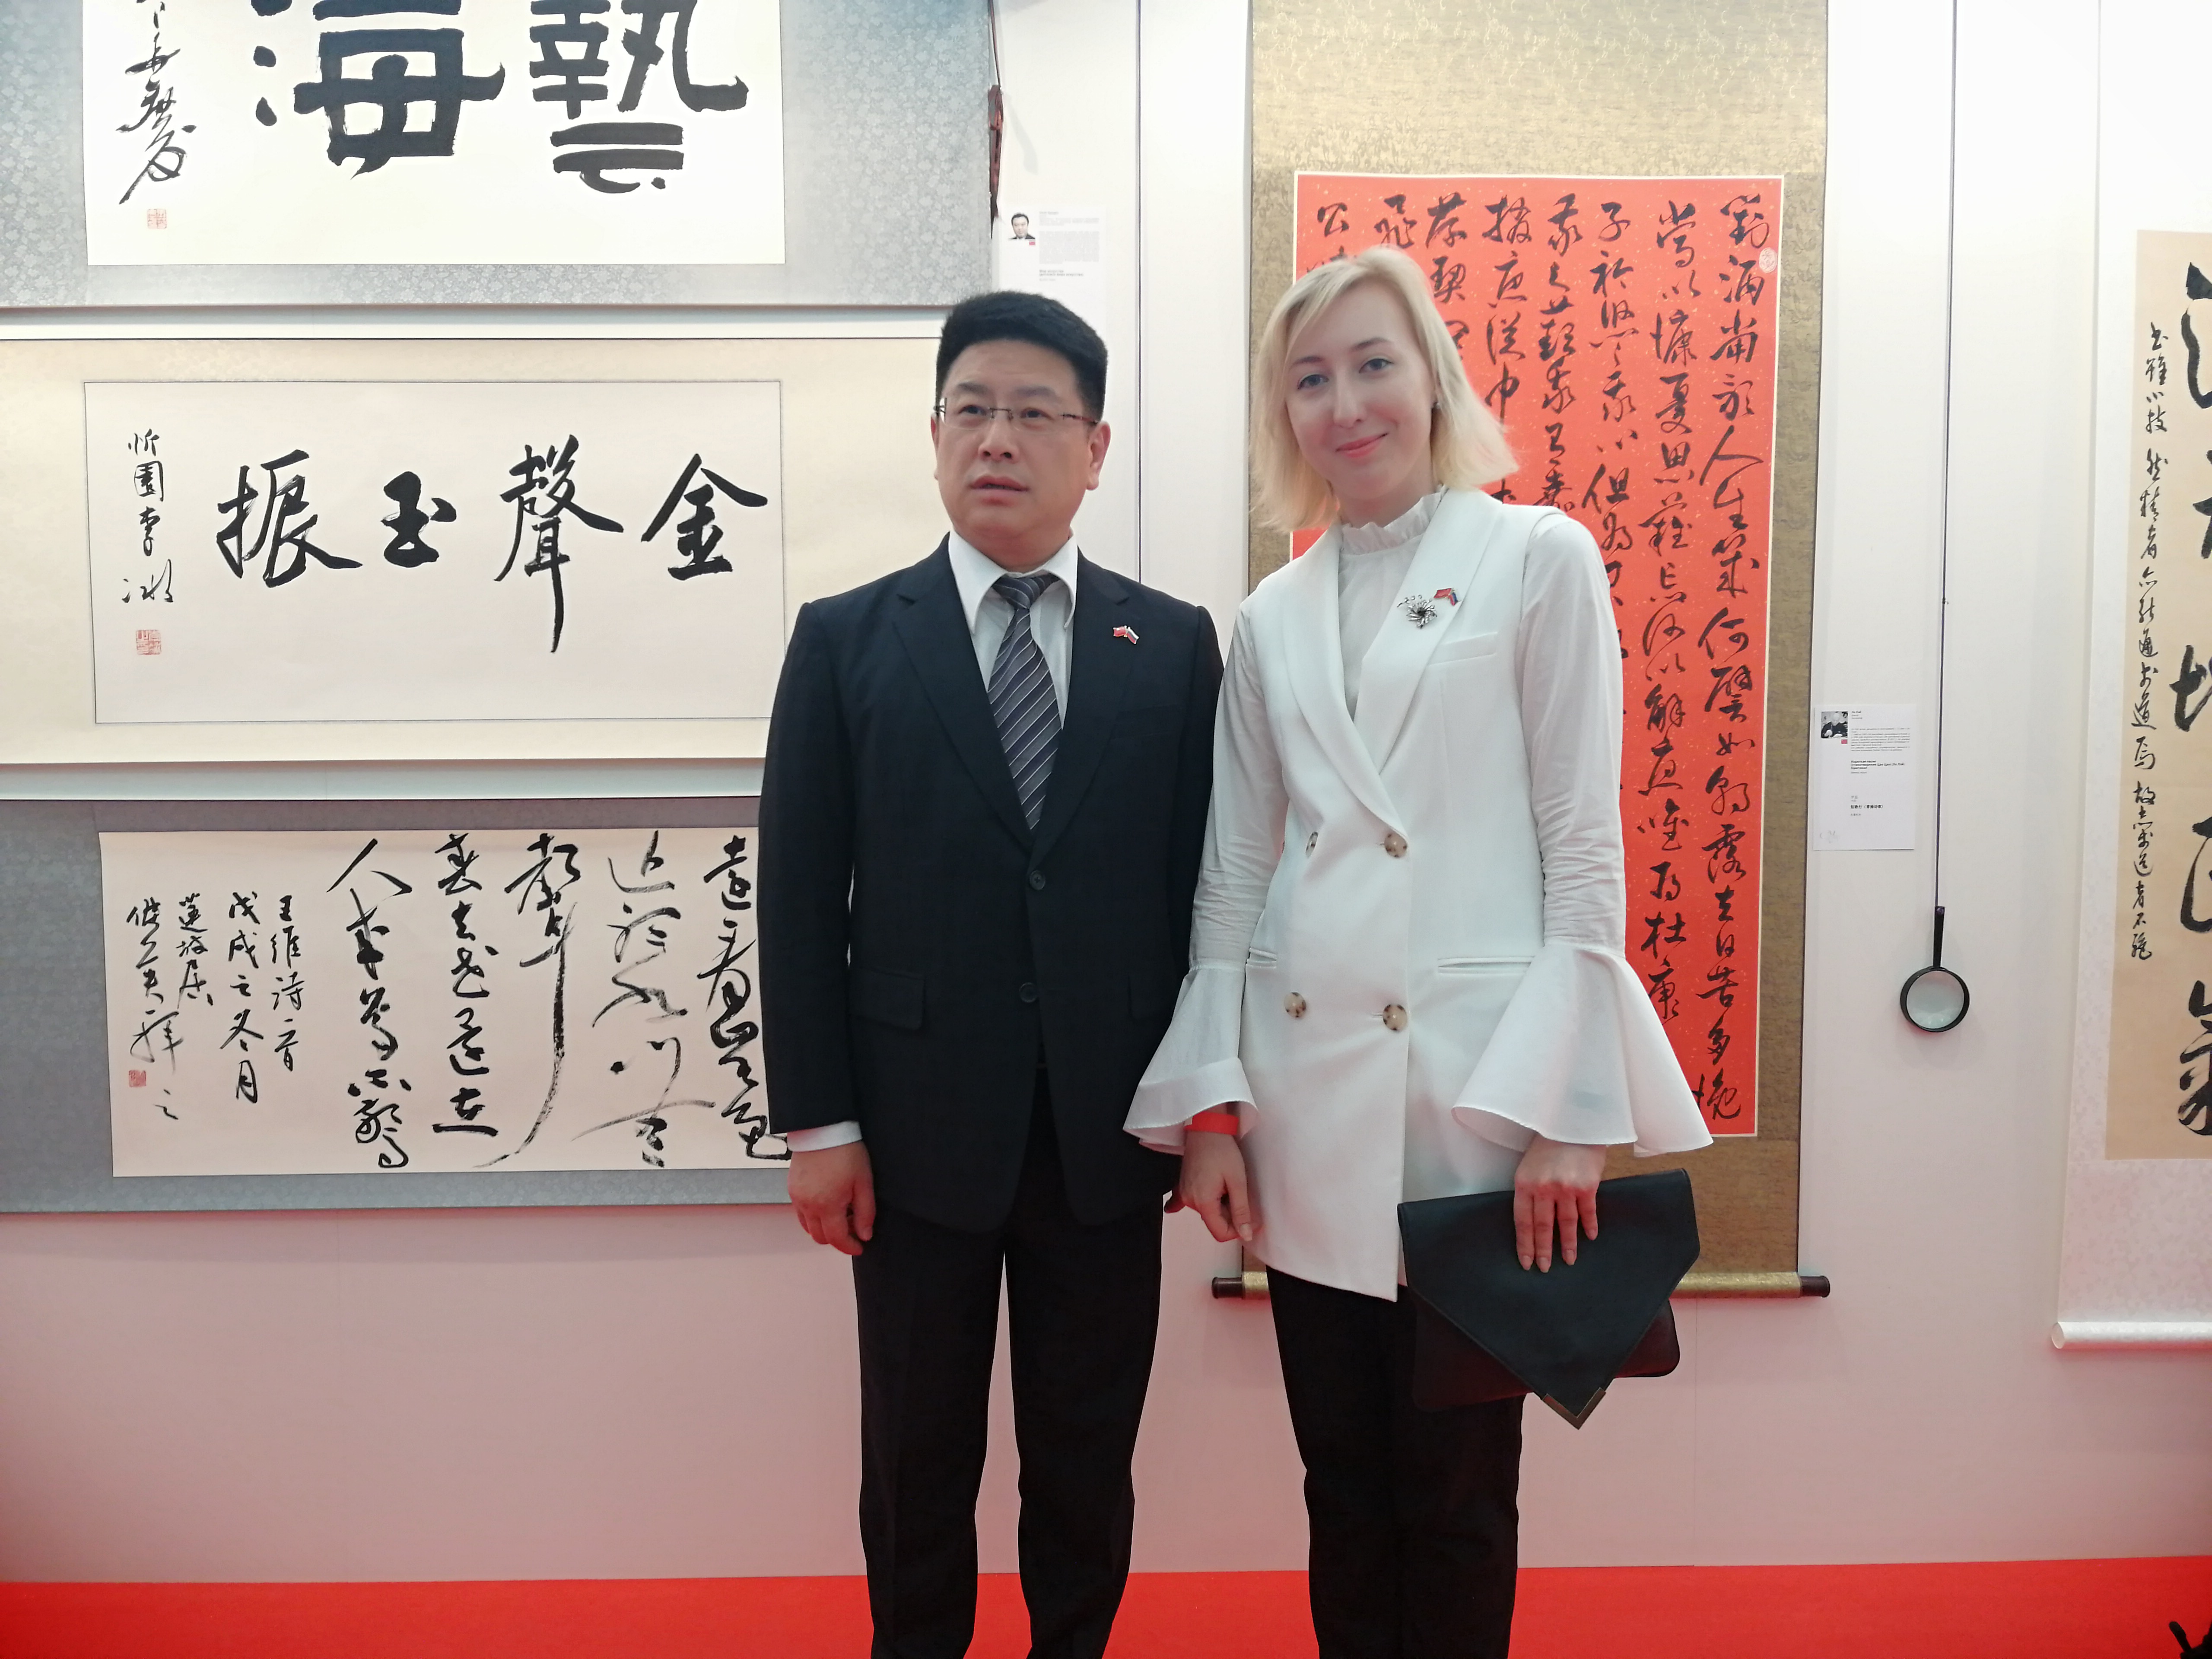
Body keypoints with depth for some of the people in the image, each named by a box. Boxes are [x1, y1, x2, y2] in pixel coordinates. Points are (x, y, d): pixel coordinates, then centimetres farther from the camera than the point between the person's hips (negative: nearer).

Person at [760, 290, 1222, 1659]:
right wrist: (817, 1122, -5)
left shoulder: (1174, 644, 3)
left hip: (1109, 1132, 1)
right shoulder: (846, 640, 1)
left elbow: (1201, 880, 2)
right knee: (919, 1462, 15)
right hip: (919, 1124, 0)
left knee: (1088, 1459, 16)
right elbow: (800, 895, -1)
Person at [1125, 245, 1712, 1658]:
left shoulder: (1539, 560, 0)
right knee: (1344, 1486, 15)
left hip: (1473, 1091, -4)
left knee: (1458, 1496, 9)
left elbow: (1585, 849, -4)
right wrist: (1210, 1104, 4)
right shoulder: (1273, 619, 11)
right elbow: (1233, 874, 11)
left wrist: (1568, 1112, -10)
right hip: (1306, 1105, 4)